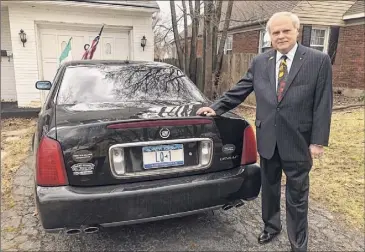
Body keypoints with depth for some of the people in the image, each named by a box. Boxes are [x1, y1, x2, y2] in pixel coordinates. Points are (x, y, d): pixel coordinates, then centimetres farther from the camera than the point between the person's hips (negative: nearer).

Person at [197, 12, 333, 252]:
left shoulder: (319, 60, -6)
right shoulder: (260, 62, 3)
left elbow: (323, 104, -7)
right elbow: (239, 90, 7)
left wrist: (318, 141, -10)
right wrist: (216, 107, -2)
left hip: (298, 141, -3)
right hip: (268, 139, 3)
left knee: (297, 197, 10)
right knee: (269, 189, 20)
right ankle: (271, 226, 45)